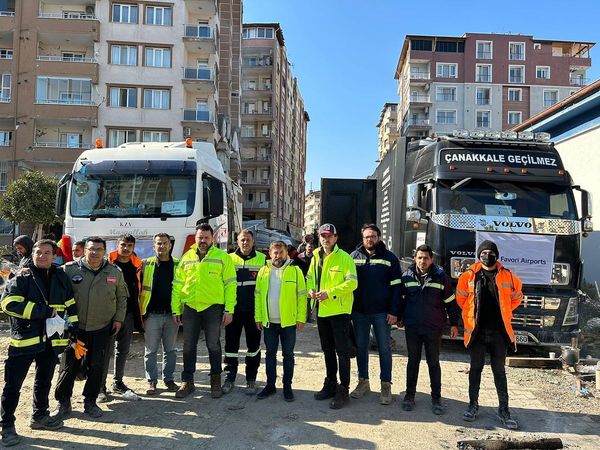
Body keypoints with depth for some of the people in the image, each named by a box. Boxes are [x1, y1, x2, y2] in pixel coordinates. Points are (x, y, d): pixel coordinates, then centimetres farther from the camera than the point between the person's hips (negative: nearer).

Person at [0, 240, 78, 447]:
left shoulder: (60, 277, 7)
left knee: (44, 380, 19)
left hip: (52, 340, 5)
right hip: (24, 338, -5)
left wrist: (73, 329, 8)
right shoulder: (22, 278, -7)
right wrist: (43, 311, -22)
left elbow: (70, 304, 15)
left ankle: (40, 416, 35)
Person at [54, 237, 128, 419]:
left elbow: (121, 297, 11)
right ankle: (63, 402, 23)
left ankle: (90, 402, 22)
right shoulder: (69, 269, -6)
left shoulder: (114, 272, 1)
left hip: (102, 329, 2)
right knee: (70, 365, 6)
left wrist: (118, 318, 6)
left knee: (96, 366, 8)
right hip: (75, 327, -1)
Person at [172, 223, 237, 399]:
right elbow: (178, 284, 10)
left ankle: (216, 381, 22)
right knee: (189, 346, 9)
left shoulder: (222, 257, -1)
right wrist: (176, 309, 4)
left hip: (213, 307, -3)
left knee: (213, 345, 7)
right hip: (190, 307, 3)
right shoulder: (186, 258, 9)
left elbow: (230, 284, -3)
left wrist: (229, 310, -9)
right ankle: (188, 382, 22)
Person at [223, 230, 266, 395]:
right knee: (231, 344, 7)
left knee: (253, 345, 7)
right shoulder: (229, 259, 5)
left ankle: (251, 380, 19)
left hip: (254, 309, -1)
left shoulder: (262, 259, 1)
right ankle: (230, 378, 20)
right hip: (234, 309, 1)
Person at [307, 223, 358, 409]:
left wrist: (330, 293, -24)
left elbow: (352, 282, -18)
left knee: (342, 350, -1)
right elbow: (310, 277, 19)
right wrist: (311, 290, -3)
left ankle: (343, 390, 8)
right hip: (322, 309, 7)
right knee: (327, 350, 18)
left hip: (339, 309, -7)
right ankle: (330, 384, 32)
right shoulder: (316, 257, 10)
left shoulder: (344, 258, -11)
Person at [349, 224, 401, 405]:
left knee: (384, 348, 5)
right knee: (361, 347, 11)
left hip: (381, 312, -3)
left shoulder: (389, 258, -2)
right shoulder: (354, 256, 5)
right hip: (359, 311, 3)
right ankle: (363, 381, 25)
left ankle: (386, 385, 15)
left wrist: (393, 312, -11)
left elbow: (396, 287, -4)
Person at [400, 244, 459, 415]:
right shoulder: (407, 276, 0)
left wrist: (454, 324, 3)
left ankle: (436, 398, 18)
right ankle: (409, 395, 21)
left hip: (434, 328, -1)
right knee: (413, 361, 11)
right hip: (412, 327, 1)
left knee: (433, 362, 7)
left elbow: (450, 302, 3)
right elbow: (400, 299, 10)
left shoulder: (441, 277, -4)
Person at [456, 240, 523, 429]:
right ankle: (473, 404, 24)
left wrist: (503, 312, 12)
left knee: (499, 370, 9)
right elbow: (460, 298, 11)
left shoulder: (507, 276, 1)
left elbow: (516, 297, 17)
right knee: (476, 368, 11)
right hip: (476, 331, 0)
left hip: (499, 331, 1)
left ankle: (503, 409, 20)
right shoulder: (469, 276, -3)